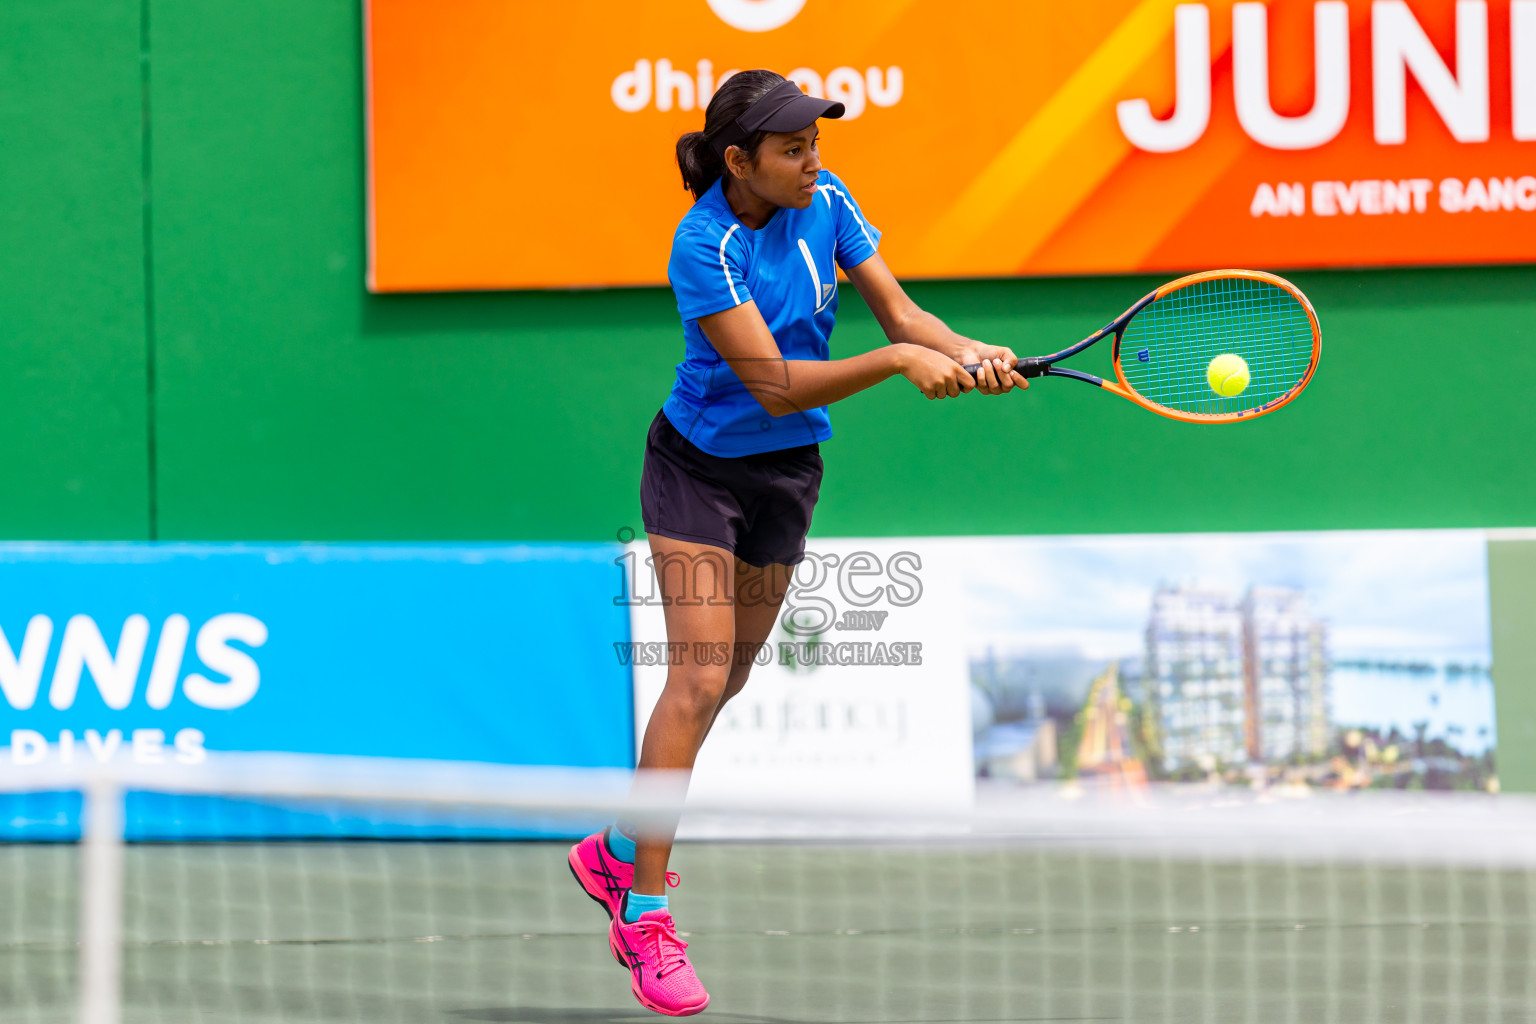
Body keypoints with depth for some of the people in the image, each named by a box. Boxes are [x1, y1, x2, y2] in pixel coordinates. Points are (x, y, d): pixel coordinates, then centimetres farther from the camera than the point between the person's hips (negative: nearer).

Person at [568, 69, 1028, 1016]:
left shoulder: (826, 203, -7)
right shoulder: (705, 246, -25)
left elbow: (900, 311, -6)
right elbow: (774, 385, -29)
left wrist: (968, 353, -26)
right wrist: (896, 361, -37)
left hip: (787, 472, 6)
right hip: (698, 467, -6)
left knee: (725, 682, 14)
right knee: (699, 675, -16)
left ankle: (620, 851, 33)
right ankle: (645, 916, -12)